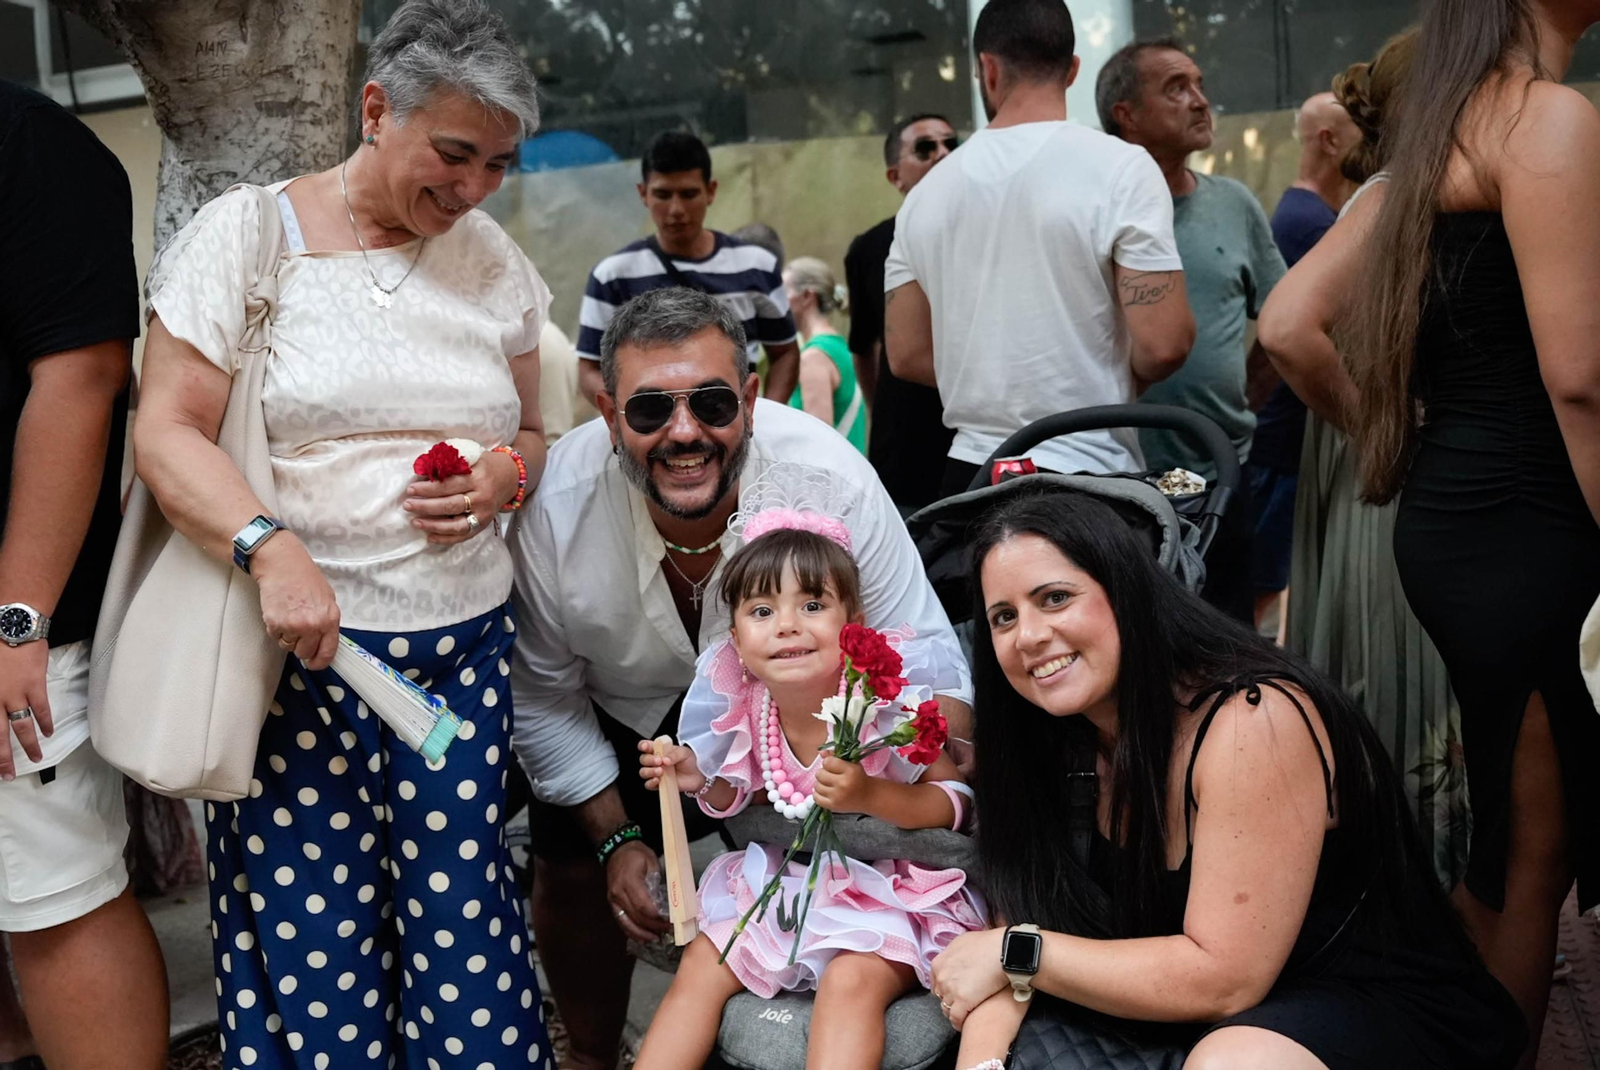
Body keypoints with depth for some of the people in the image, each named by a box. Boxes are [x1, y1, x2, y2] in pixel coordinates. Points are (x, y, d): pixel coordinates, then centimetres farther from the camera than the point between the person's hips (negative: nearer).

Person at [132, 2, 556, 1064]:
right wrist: (271, 548, -23)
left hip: (465, 643, 3)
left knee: (461, 917, 2)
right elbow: (167, 430, -7)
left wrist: (506, 476, -5)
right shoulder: (245, 232, -1)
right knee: (308, 926, 0)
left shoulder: (492, 258, 10)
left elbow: (538, 429, 18)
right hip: (299, 644, -3)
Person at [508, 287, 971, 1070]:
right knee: (571, 875, 2)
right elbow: (544, 698, -12)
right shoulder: (555, 506, -30)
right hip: (623, 715, 1)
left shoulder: (831, 477, -34)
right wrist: (616, 838, -15)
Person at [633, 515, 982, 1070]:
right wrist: (705, 784, -10)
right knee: (700, 965, -6)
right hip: (786, 879, 5)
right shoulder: (747, 708, -9)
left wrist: (869, 795, -33)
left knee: (850, 981, -29)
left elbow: (958, 802, -17)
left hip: (891, 891, -5)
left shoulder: (889, 697, -23)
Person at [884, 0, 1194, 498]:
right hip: (1090, 475, -4)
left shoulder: (927, 192, 5)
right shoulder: (1120, 168, -8)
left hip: (970, 474, 4)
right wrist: (1120, 382, 7)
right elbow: (1163, 344, -14)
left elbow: (907, 354, 8)